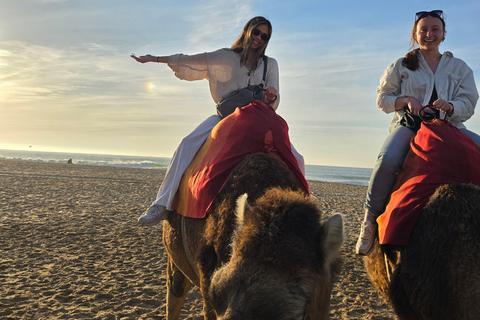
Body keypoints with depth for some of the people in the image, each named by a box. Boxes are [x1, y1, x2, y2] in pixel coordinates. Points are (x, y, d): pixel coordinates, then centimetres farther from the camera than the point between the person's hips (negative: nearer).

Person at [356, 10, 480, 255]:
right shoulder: (400, 66, 16)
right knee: (387, 159, -34)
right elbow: (383, 98, 12)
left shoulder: (459, 67, 18)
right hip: (408, 124, -2)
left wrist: (449, 105, -15)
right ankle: (371, 218, -23)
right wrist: (406, 100, -8)